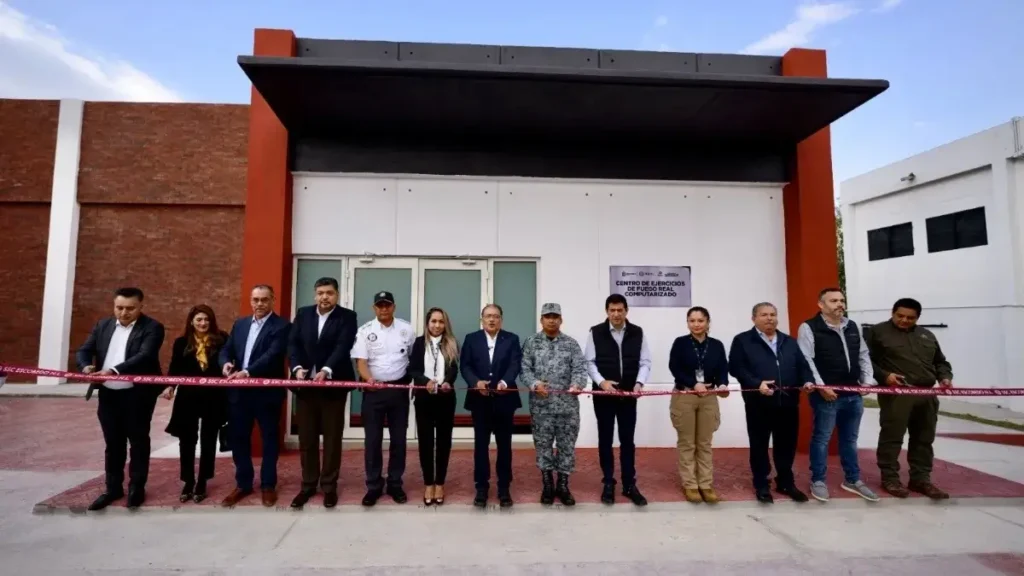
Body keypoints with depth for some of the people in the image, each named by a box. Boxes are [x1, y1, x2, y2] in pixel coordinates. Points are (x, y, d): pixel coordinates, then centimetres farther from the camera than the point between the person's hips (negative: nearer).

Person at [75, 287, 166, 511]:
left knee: (138, 442, 8)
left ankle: (137, 488, 21)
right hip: (108, 395, 5)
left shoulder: (152, 328, -10)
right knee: (113, 443, 16)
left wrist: (114, 370, -33)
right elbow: (84, 351, 6)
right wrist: (86, 366, -16)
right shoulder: (102, 326, 9)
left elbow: (144, 356, -22)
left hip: (137, 395, -5)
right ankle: (113, 488, 29)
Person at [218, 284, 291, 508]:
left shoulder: (281, 325, -9)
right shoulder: (240, 324, 12)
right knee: (238, 439, 14)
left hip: (267, 392, -5)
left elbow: (272, 355, -20)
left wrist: (247, 372, -32)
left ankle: (268, 485, 23)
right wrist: (226, 363, -14)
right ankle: (243, 484, 30)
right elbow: (226, 349, 9)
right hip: (239, 391, 6)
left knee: (269, 440, 8)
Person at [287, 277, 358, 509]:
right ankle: (308, 485, 24)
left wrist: (326, 370, -29)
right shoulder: (302, 314, 8)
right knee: (306, 438, 10)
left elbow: (343, 347, -15)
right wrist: (297, 367, -16)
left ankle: (329, 486, 18)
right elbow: (293, 343, 1)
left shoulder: (347, 316, -4)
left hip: (333, 384, -3)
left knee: (332, 438, 6)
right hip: (305, 384, 3)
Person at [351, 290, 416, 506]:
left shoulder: (407, 329, 0)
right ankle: (373, 486, 17)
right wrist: (368, 378, -27)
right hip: (373, 390, -1)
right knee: (373, 439, 4)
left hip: (399, 389, 1)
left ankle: (395, 484, 21)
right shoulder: (365, 331, -3)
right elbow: (361, 361, -9)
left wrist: (412, 380, 0)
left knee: (398, 438, 8)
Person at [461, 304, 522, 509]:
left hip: (504, 399, 0)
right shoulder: (471, 339, 5)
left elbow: (515, 365, -9)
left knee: (504, 445, 8)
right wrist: (476, 382, -20)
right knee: (481, 445, 8)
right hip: (480, 400, 0)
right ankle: (481, 488, 20)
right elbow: (465, 366, -1)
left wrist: (505, 382, -28)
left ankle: (504, 488, 20)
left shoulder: (512, 339, 3)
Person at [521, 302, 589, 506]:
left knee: (567, 445, 7)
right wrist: (535, 383, -19)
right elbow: (525, 368, -1)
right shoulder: (531, 342, 4)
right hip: (541, 404, 0)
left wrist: (577, 384, -23)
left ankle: (563, 485, 21)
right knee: (543, 445, 8)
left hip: (568, 404, 1)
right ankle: (547, 485, 23)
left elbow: (580, 368, -3)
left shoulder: (571, 343, 5)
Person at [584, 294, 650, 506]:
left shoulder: (637, 333, 1)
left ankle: (629, 485, 20)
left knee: (627, 440, 8)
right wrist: (601, 381, -18)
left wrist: (639, 383, -14)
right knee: (605, 439, 8)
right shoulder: (596, 332, -4)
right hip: (603, 394, -1)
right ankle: (608, 484, 21)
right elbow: (589, 362, -3)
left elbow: (645, 362, 2)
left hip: (628, 395, 1)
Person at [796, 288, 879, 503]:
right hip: (826, 395, -6)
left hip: (854, 394, 7)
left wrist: (867, 381, 6)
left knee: (850, 439, 18)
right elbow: (806, 360, -15)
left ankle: (852, 480, 31)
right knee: (821, 439, 4)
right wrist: (820, 386, -19)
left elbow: (863, 356, 17)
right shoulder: (809, 328, -10)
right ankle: (818, 481, 17)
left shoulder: (853, 327, 13)